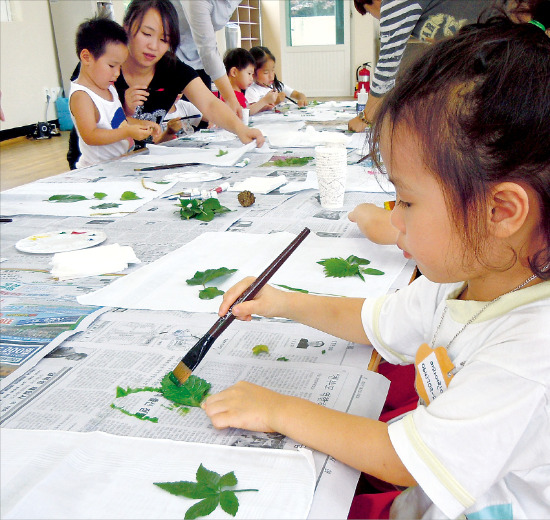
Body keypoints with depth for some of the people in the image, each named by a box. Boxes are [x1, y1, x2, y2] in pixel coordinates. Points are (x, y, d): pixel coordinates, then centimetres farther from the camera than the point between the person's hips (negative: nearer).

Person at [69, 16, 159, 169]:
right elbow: (89, 136, -23)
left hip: (121, 165, 9)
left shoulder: (109, 88, 16)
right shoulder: (81, 96, -14)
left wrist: (140, 124, 12)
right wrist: (127, 132, -28)